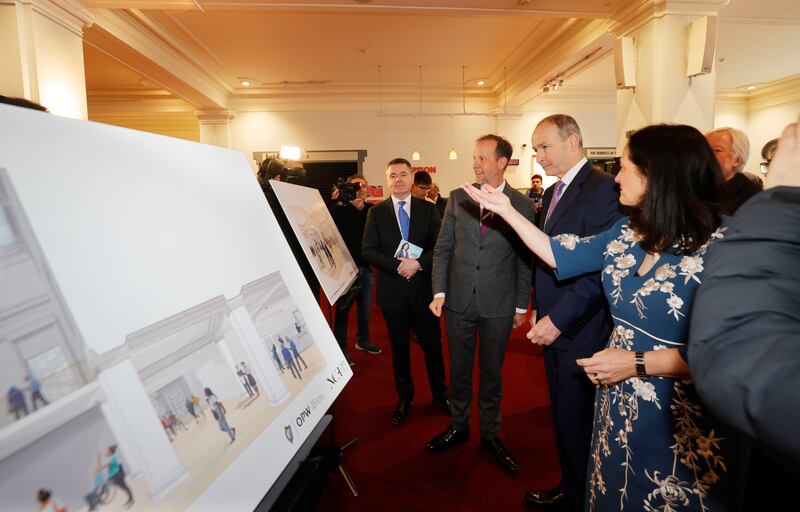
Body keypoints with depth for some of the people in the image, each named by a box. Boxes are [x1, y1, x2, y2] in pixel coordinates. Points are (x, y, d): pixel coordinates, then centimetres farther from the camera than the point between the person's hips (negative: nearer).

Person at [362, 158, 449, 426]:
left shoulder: (428, 209, 2)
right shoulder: (376, 212, 2)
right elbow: (368, 251, -5)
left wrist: (418, 263, -19)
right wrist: (397, 266, -17)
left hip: (423, 288, 0)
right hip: (392, 290, 0)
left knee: (432, 344, 12)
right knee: (399, 347, 14)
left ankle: (440, 394, 34)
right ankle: (404, 396, 34)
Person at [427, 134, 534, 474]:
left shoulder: (521, 204, -4)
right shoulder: (458, 198, 2)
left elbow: (525, 259, -1)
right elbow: (442, 248, 3)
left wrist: (521, 305, -1)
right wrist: (439, 291, -3)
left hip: (498, 306, -2)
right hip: (458, 301, 2)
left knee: (492, 372, 14)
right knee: (458, 369, 16)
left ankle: (490, 434, 34)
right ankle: (458, 427, 37)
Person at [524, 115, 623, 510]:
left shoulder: (601, 189, -16)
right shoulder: (553, 192, 12)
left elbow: (600, 268, -23)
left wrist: (558, 319, -20)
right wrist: (540, 310, 11)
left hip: (579, 332, -8)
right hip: (553, 326, 8)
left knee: (576, 420, 8)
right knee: (562, 415, 20)